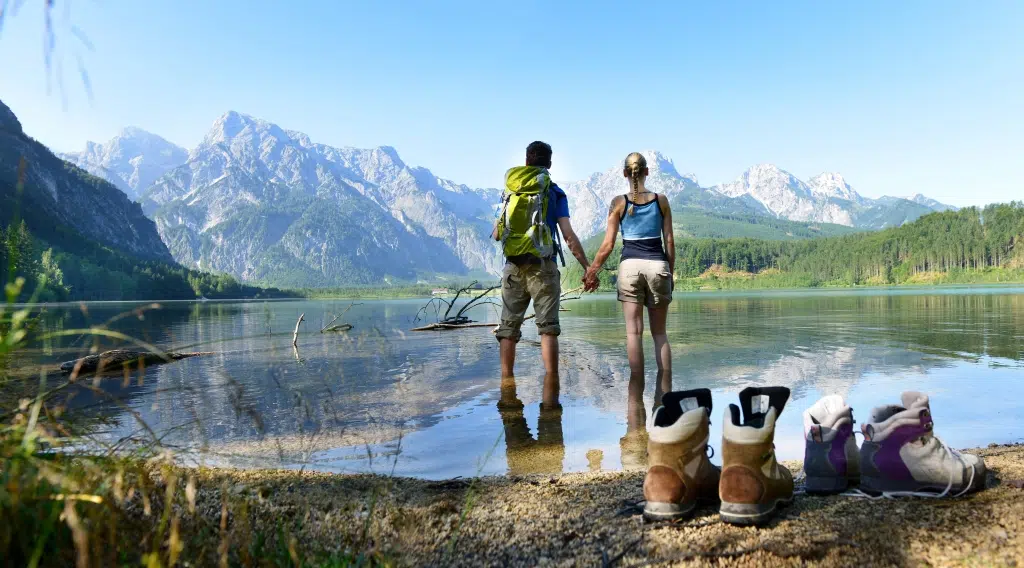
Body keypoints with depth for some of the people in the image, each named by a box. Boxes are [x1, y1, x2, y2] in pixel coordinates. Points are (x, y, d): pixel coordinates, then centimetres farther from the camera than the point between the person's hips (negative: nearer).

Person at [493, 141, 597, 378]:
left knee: (508, 328, 6)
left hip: (513, 267, 3)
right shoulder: (554, 192, 1)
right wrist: (589, 269, -4)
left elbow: (496, 234, 12)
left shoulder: (510, 191, 10)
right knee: (548, 327, -1)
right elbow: (569, 236, -7)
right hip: (542, 267, -3)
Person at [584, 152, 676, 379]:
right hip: (658, 266, 1)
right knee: (660, 332, 10)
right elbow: (669, 242, 5)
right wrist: (671, 273, 14)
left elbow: (608, 245, -1)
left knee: (634, 332, 1)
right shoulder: (661, 201, 5)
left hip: (630, 265, -1)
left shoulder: (619, 203, 1)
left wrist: (593, 269, 11)